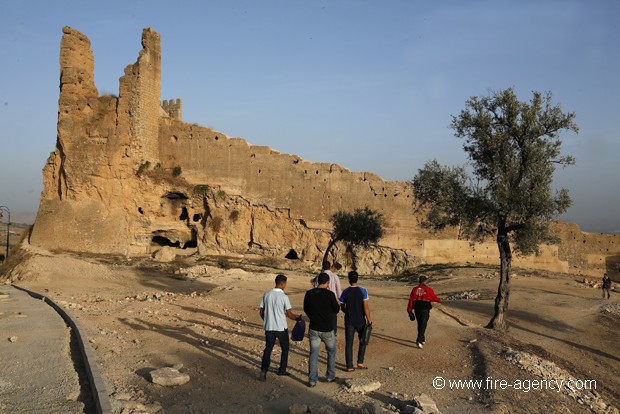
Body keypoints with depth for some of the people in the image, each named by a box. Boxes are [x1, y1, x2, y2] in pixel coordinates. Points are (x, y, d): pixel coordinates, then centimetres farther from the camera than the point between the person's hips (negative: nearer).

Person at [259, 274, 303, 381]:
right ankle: (282, 370, 24)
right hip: (281, 328, -4)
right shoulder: (284, 297, -15)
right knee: (285, 348, 16)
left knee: (268, 348, 10)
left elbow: (261, 312, 6)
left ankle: (263, 370, -5)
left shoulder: (266, 295, 0)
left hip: (269, 327, 4)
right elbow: (289, 314, -13)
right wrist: (298, 317, 5)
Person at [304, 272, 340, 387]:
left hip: (314, 329, 2)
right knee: (331, 352, 20)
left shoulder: (309, 294, -5)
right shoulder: (330, 294, -15)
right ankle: (330, 376, 27)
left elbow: (306, 309, 7)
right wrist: (338, 305, 18)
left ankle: (312, 380, 7)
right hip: (328, 329, -2)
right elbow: (336, 310, -5)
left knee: (313, 354, 9)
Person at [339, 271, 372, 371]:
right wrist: (369, 319, -5)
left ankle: (349, 366, 7)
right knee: (363, 341, 19)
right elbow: (366, 307, -13)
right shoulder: (363, 291, -10)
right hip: (361, 320, -1)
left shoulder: (345, 292, -4)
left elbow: (342, 307, 5)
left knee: (349, 343, 6)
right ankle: (360, 362, 16)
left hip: (349, 321, 1)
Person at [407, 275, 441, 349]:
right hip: (425, 310, -4)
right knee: (423, 325, -2)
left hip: (417, 310, 4)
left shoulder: (414, 289, -1)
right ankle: (419, 341, -15)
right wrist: (439, 300, 27)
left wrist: (410, 310, 3)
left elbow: (411, 300, -2)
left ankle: (422, 339, 32)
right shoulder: (428, 290, -10)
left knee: (420, 325, 19)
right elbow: (434, 298, 4)